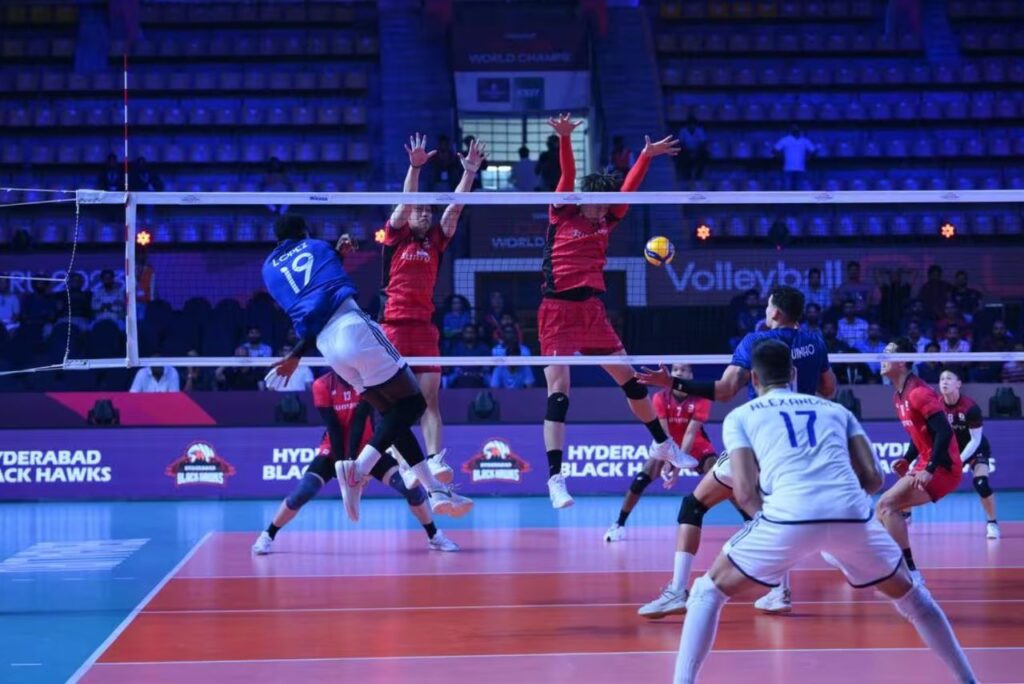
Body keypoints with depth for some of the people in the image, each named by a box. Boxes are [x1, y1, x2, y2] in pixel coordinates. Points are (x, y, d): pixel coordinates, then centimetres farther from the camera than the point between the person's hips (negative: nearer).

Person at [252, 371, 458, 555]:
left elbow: (359, 420, -19)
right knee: (302, 492, -20)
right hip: (333, 451, -1)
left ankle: (434, 536, 3)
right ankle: (267, 536, -2)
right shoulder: (322, 386, -12)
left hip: (367, 449, 1)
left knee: (411, 486, -15)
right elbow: (333, 427, -15)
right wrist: (341, 463, -21)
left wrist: (352, 458, -26)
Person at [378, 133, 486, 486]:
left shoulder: (435, 242, 14)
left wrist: (469, 172, -2)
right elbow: (406, 201, -9)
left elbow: (456, 206, 7)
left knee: (430, 395, -7)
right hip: (394, 324, -3)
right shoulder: (396, 237, 5)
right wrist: (415, 167, -20)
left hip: (425, 326, 3)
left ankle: (435, 459, -18)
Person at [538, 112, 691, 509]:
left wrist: (647, 156, 9)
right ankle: (555, 477, -13)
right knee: (558, 393, -12)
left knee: (630, 378, 11)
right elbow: (568, 176, -15)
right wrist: (564, 139, -26)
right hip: (557, 310, -5)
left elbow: (628, 190, 13)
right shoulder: (562, 216, -2)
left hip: (592, 309, 5)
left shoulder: (605, 222, 11)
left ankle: (662, 444, 31)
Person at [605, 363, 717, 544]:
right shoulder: (661, 398, -17)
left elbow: (690, 433, -29)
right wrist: (668, 460, -38)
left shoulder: (700, 399, -22)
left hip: (697, 447, -1)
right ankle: (619, 524, -9)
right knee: (642, 478, -19)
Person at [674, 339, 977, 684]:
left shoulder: (740, 416, 20)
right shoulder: (835, 409, 28)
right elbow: (873, 478, 20)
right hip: (852, 515, 3)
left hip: (788, 516, -3)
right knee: (909, 594, 29)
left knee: (708, 591, 17)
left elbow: (745, 492, 7)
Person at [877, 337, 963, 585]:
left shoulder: (918, 392, -17)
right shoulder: (899, 396, 12)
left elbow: (944, 432, -24)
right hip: (925, 466, 10)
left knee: (886, 504, -18)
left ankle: (910, 571, -20)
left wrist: (930, 469, -29)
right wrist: (907, 460, 9)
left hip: (942, 467, -10)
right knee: (887, 508, 13)